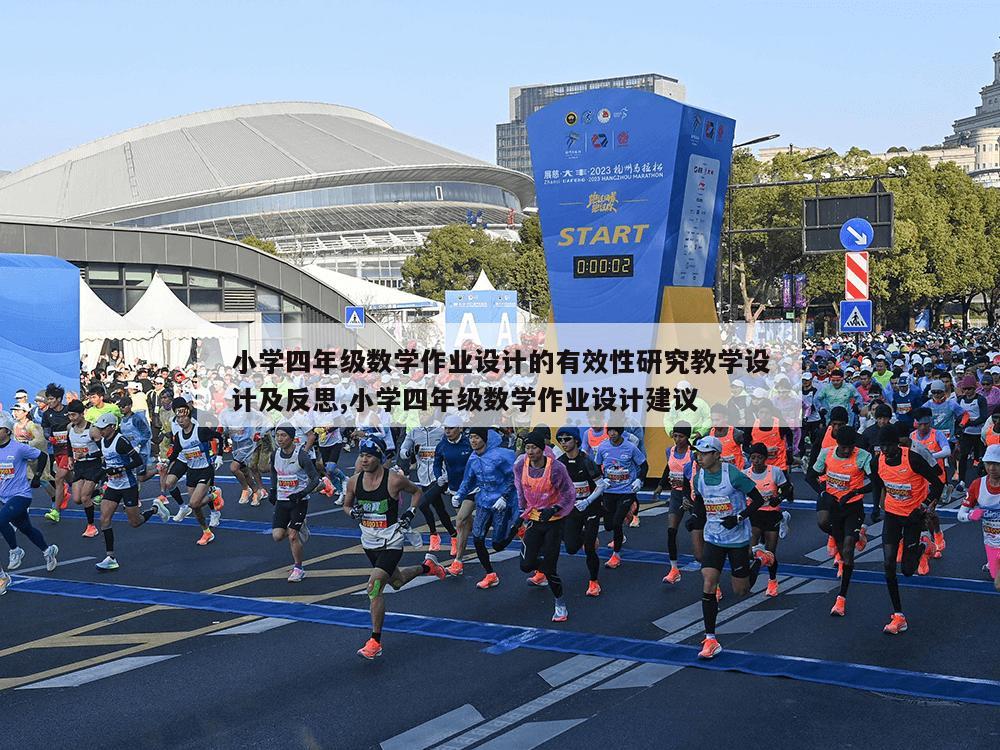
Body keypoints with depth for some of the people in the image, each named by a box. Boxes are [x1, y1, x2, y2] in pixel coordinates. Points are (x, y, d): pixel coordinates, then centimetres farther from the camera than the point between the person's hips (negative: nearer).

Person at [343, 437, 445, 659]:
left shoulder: (394, 480, -16)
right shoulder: (354, 481, -5)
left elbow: (416, 491, 3)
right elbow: (346, 505, 12)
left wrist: (410, 513, -9)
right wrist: (353, 512, -10)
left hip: (390, 542, -6)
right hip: (368, 541, 6)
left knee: (374, 588, -17)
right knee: (397, 582, 24)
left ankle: (375, 642, -7)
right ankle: (427, 566, 54)